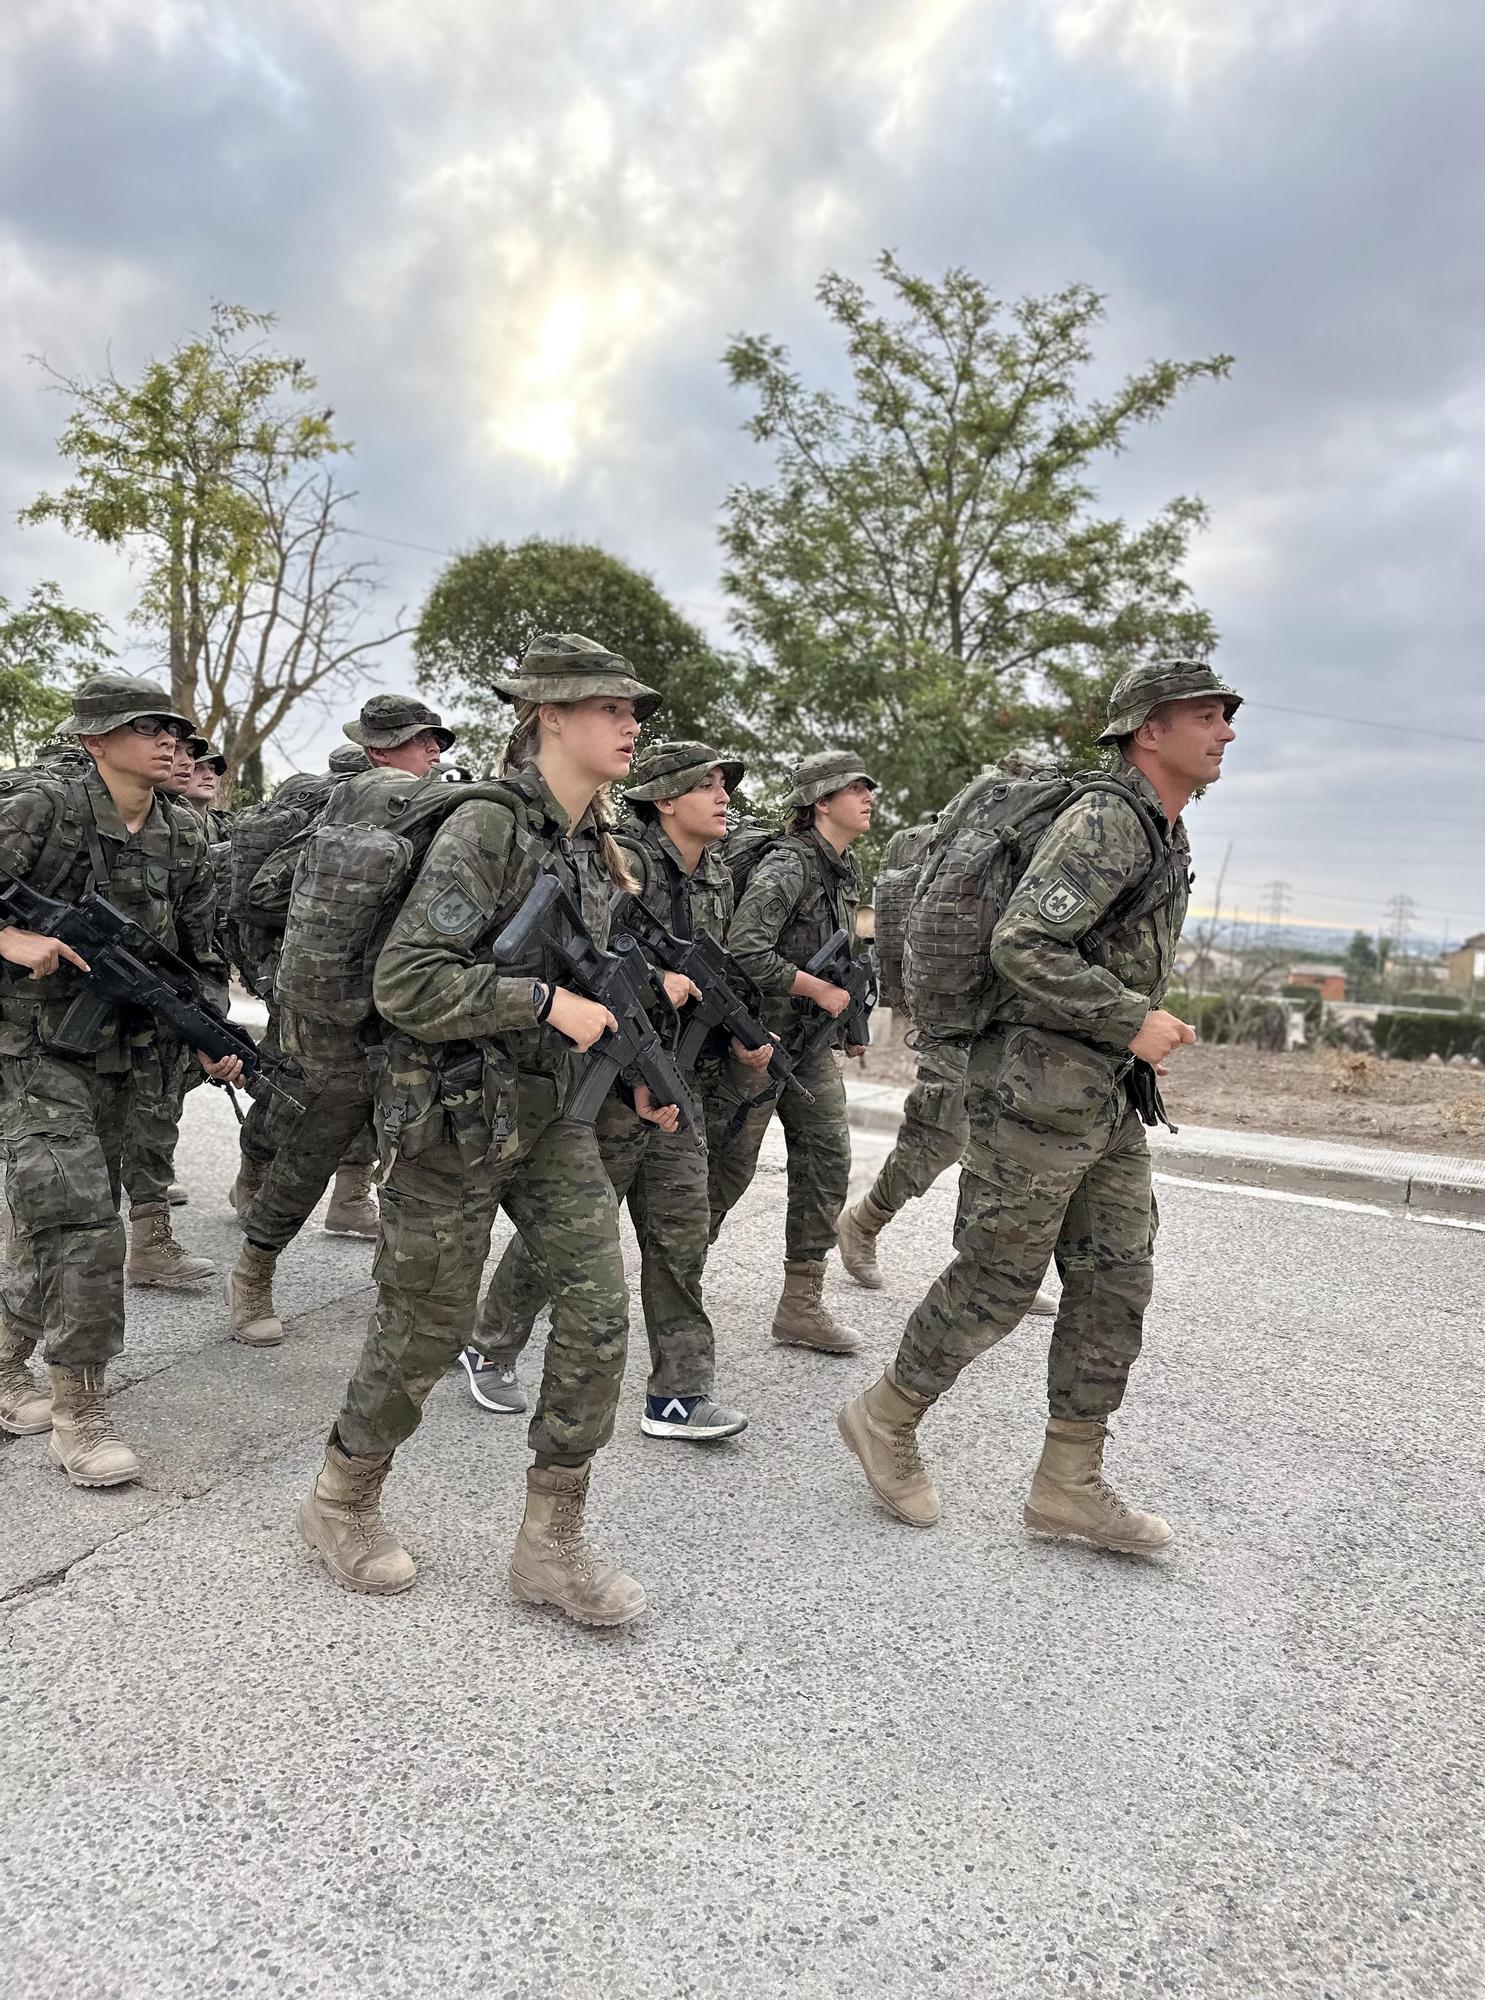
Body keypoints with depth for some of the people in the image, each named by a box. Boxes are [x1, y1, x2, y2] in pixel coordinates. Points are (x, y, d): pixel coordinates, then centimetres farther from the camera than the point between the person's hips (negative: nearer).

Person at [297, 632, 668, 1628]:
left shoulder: (598, 845, 7)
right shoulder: (485, 829, -18)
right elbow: (406, 983, -24)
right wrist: (545, 1002, -24)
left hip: (555, 1111, 7)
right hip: (457, 1114, -7)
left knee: (599, 1308, 1)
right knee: (426, 1328, 7)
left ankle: (552, 1542, 17)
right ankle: (342, 1502, 35)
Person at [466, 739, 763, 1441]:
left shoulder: (718, 880, 12)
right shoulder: (624, 858, -13)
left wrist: (740, 1037, 8)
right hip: (605, 1076, -7)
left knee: (681, 1237, 6)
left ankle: (677, 1395, 14)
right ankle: (490, 1350, 28)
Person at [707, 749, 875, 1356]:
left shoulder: (844, 867, 12)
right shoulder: (787, 864, -17)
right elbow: (746, 951, -27)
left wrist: (846, 1014, 13)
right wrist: (823, 991, -20)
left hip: (810, 1038, 8)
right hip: (756, 1033, -8)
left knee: (828, 1156, 2)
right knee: (729, 1164, 2)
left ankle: (802, 1302, 9)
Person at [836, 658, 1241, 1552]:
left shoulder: (1165, 840, 17)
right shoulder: (1105, 821, -14)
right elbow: (1023, 944, -24)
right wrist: (1133, 1022, -20)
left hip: (1106, 1103, 10)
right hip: (1039, 1092, -10)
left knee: (1117, 1283, 8)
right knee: (996, 1282, 0)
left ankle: (1070, 1485, 17)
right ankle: (887, 1419, 21)